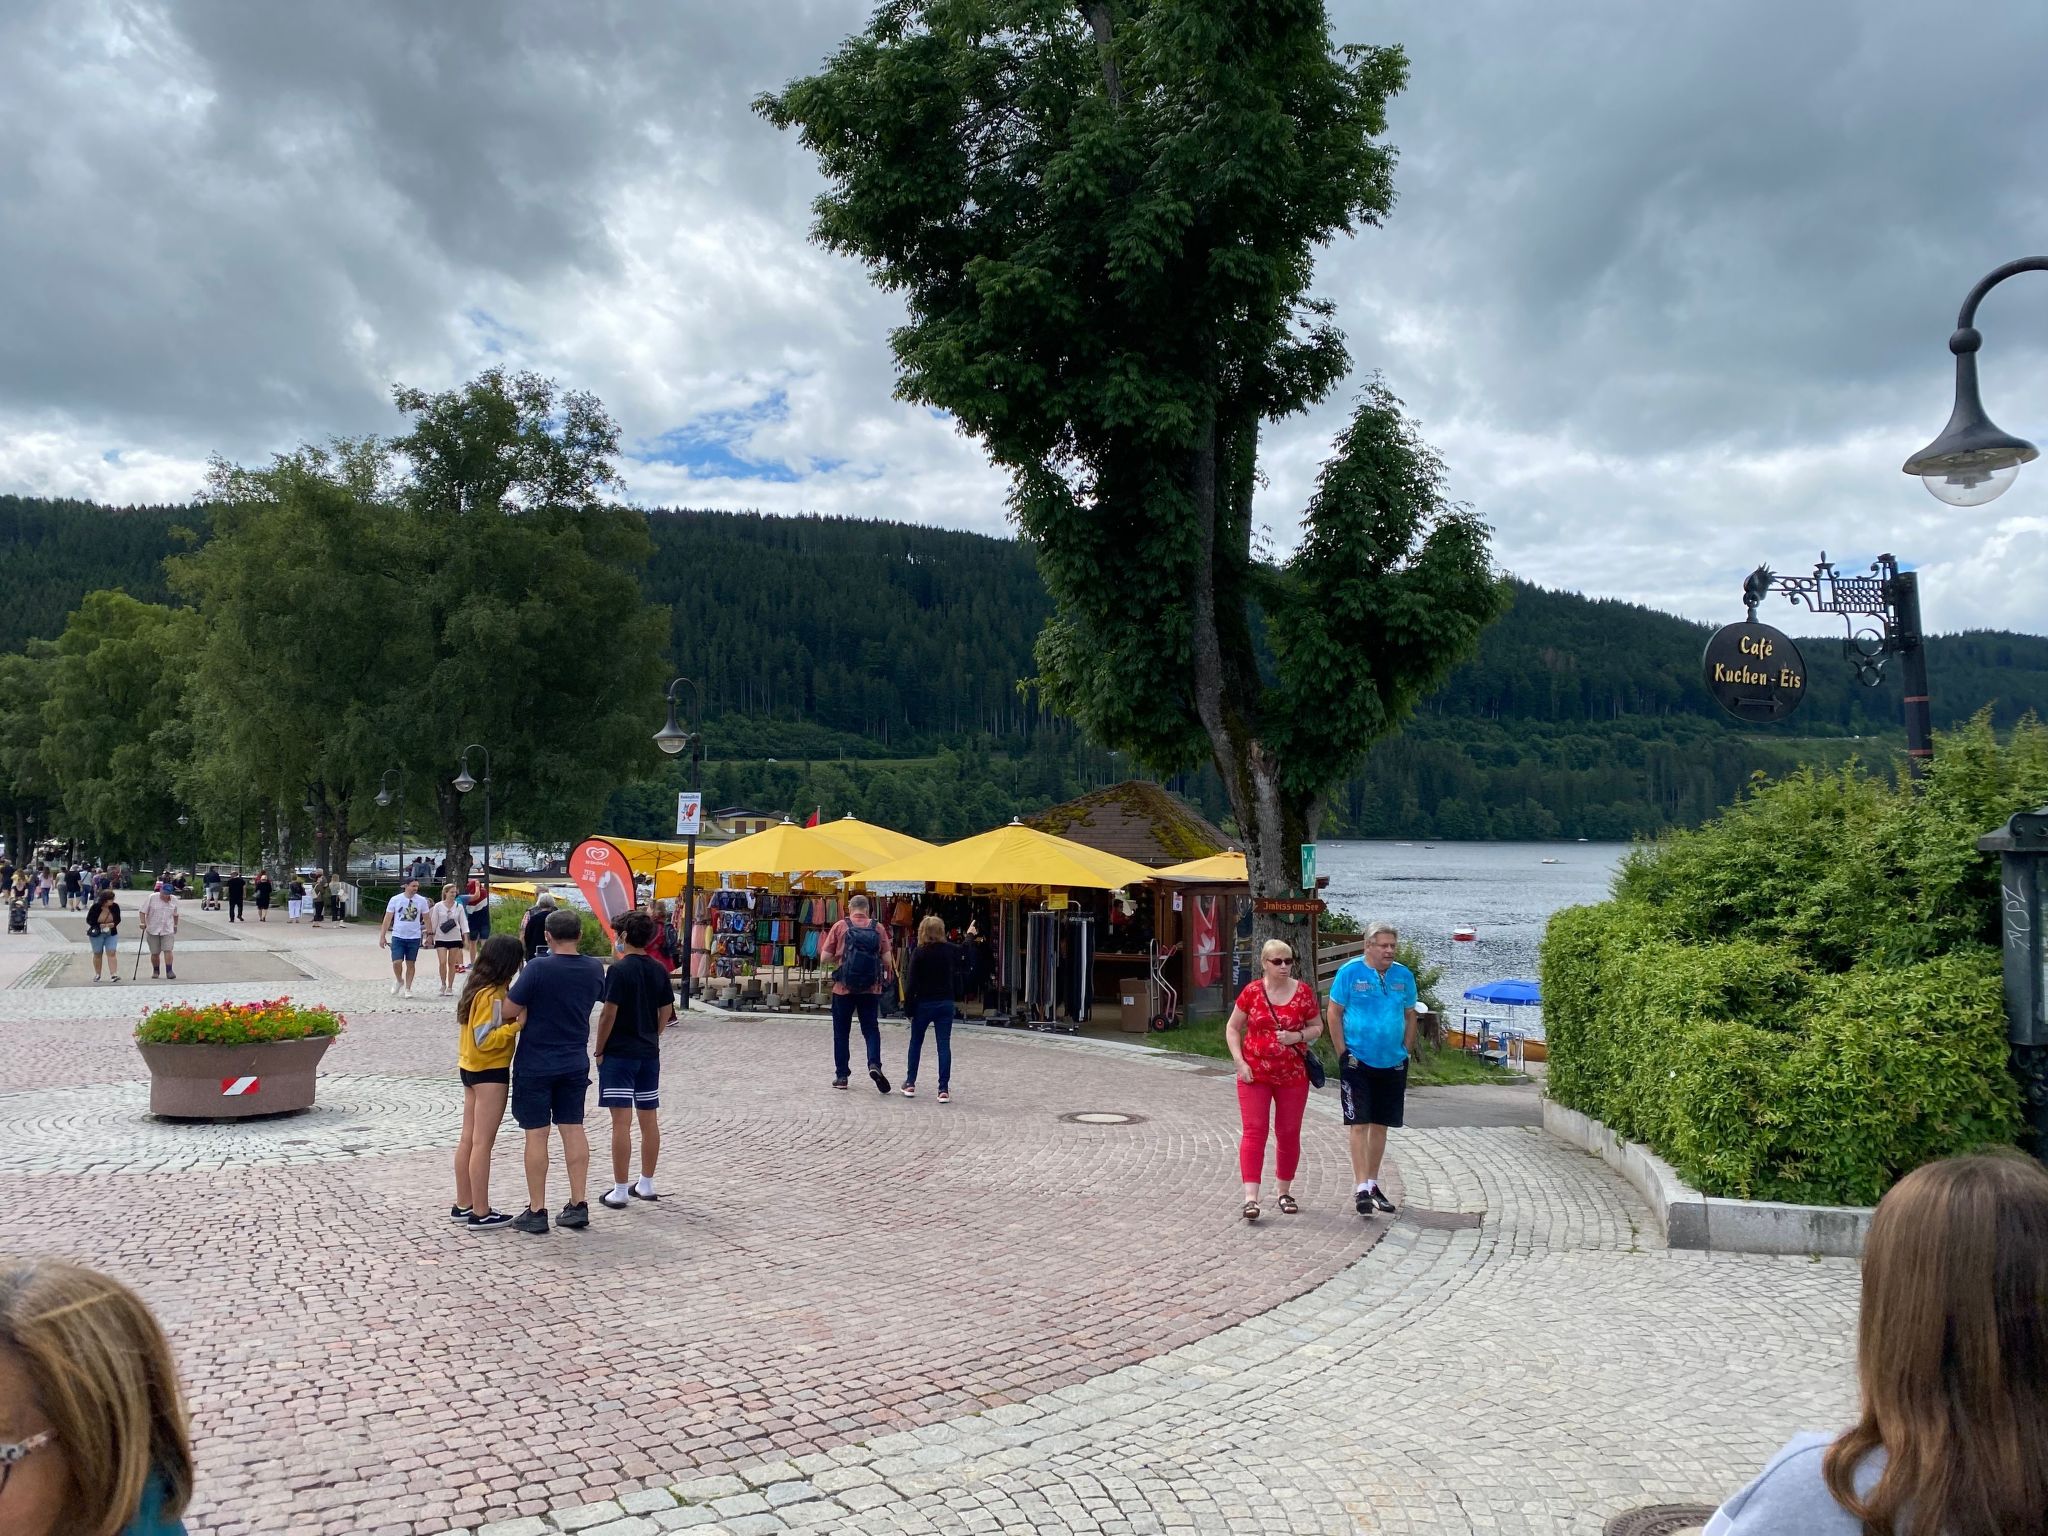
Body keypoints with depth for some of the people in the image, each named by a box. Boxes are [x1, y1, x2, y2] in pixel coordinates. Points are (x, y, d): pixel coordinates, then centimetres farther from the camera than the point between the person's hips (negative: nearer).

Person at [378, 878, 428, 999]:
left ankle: (408, 988, 19)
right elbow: (387, 918, 0)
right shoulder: (395, 900, -4)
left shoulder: (421, 901, -1)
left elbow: (426, 919, 7)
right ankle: (399, 981, 20)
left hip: (414, 937, 1)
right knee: (397, 962, -9)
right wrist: (382, 936, -2)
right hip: (398, 936, -1)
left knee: (411, 964, 6)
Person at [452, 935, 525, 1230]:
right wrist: (517, 1024, -26)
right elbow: (485, 1039, -23)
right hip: (490, 1073, -9)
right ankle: (481, 1214, 4)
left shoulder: (478, 987, 7)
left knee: (468, 1139, 14)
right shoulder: (492, 995, -21)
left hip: (471, 1069, 9)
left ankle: (463, 1205, 23)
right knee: (483, 1143, -3)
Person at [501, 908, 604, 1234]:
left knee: (536, 1134, 2)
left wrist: (523, 1012, 6)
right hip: (575, 1062, 5)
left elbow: (509, 1010, -15)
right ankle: (578, 1205, 13)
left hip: (536, 1064, -5)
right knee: (573, 1129, 11)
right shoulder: (594, 969, -2)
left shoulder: (538, 968, -18)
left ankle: (536, 1211, 8)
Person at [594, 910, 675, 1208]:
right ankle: (646, 1185, 22)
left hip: (618, 1053, -6)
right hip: (649, 1053, 6)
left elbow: (609, 1014, -15)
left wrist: (599, 1050, -5)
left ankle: (619, 1191, -1)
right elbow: (666, 1011, 9)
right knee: (649, 1119, 12)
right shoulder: (659, 969, 4)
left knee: (621, 1121, -4)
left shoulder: (619, 969, -14)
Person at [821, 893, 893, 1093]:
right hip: (871, 988, 1)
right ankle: (874, 1064, -15)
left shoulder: (840, 926, -2)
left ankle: (841, 1075, 13)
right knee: (871, 1029, 8)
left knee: (841, 1032, 10)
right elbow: (887, 960, -2)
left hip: (843, 988, -1)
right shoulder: (878, 928, 0)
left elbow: (825, 957, -3)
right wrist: (886, 973, 18)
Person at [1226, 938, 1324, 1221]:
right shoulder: (1252, 991, -3)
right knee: (1253, 1132, -7)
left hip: (1293, 1076, 2)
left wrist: (1298, 1036, -13)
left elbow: (1317, 1027, 8)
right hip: (1255, 1074, -1)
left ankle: (1285, 1192, 27)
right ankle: (1251, 1197, -11)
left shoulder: (1303, 991, -1)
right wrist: (1240, 1062, -7)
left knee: (1289, 1134, 10)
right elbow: (1232, 1028, 4)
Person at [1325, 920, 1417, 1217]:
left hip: (1392, 1063, 4)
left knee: (1381, 1125, 12)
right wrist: (1343, 1053, -6)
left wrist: (1406, 1051, 8)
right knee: (1360, 1124, -5)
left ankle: (1373, 1184, 23)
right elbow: (1334, 1014, -3)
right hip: (1358, 1062, -4)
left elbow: (1410, 1016, 15)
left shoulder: (1404, 976, 4)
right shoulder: (1350, 972, -7)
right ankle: (1361, 1188, -4)